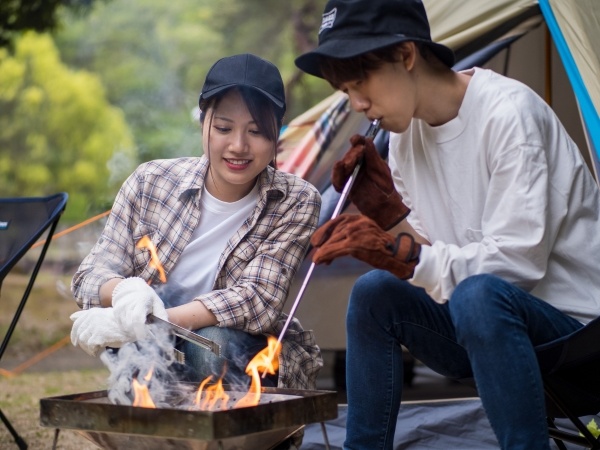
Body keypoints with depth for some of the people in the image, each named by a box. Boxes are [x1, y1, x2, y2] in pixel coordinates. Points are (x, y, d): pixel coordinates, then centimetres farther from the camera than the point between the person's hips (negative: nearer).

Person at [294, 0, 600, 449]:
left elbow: (516, 262, -24)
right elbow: (433, 255, 6)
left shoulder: (508, 111, -20)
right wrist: (385, 209, -10)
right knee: (374, 293, -7)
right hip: (492, 326, 8)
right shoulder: (408, 131, 4)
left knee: (478, 295, -34)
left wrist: (401, 254, -30)